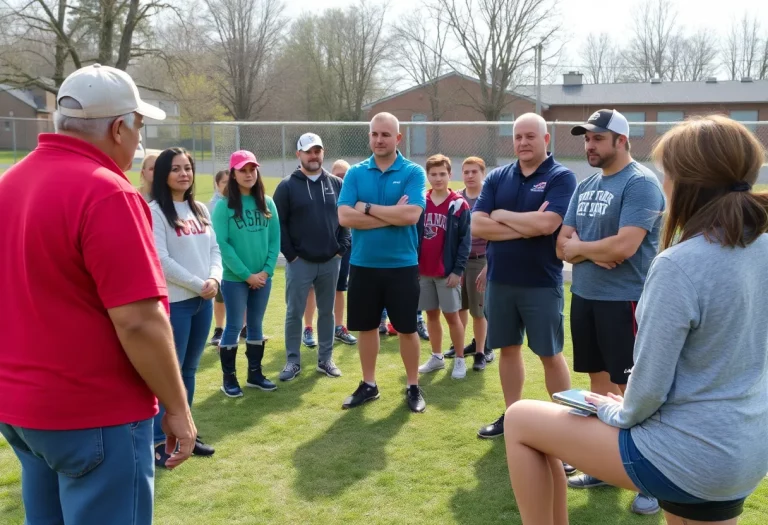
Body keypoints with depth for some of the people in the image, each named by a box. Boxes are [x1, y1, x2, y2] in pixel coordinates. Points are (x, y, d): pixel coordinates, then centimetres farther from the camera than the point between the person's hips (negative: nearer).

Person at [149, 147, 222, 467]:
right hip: (174, 303, -7)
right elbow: (160, 260, -16)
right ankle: (160, 441, 7)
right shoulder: (155, 211, -9)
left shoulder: (200, 209, 12)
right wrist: (198, 284, -15)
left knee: (189, 370, 14)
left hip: (203, 301, 7)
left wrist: (214, 279, -8)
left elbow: (214, 249, 11)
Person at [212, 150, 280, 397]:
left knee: (256, 326, 14)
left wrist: (267, 270, -8)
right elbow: (222, 244, -12)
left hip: (263, 278, 4)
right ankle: (229, 378, 15)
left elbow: (275, 239, 4)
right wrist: (246, 274, -13)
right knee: (234, 327, 3)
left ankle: (255, 373, 26)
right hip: (235, 278, -4)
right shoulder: (224, 206, -8)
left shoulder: (267, 203, 4)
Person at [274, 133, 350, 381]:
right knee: (294, 313, 2)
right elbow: (278, 223, -4)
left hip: (331, 261, 3)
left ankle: (326, 359, 22)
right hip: (299, 262, -3)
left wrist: (342, 248, 0)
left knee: (327, 312, 11)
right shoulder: (287, 186, -2)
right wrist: (289, 254, -9)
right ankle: (293, 361, 13)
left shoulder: (337, 184, 7)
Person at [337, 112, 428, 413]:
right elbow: (344, 217, -11)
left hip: (402, 265, -2)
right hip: (363, 264, 3)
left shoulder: (413, 172, -4)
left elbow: (411, 215, -19)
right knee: (366, 327, 13)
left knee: (407, 329, 7)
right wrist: (391, 215, -16)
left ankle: (413, 387, 23)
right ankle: (368, 385, 28)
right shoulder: (355, 173, 2)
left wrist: (368, 208, -13)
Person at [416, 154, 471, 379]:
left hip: (447, 273, -4)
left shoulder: (459, 205, -6)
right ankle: (437, 357, 24)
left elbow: (465, 241, -7)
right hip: (423, 271, 4)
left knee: (452, 316, 2)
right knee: (432, 315, 12)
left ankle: (460, 360, 13)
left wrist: (458, 270, -13)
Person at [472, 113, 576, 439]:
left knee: (550, 354, 4)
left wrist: (501, 215, -9)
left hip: (542, 283, -4)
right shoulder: (497, 178, 6)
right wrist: (525, 227, -14)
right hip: (499, 281, 5)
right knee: (508, 349, 14)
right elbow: (477, 225, -4)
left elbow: (546, 223, -22)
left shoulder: (561, 177, -7)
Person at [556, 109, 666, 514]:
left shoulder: (641, 183, -13)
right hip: (584, 296, 8)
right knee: (599, 383, 15)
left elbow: (624, 246, -24)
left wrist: (579, 246, -7)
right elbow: (563, 245, 7)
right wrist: (596, 251, -14)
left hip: (625, 301, -7)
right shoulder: (585, 187, 11)